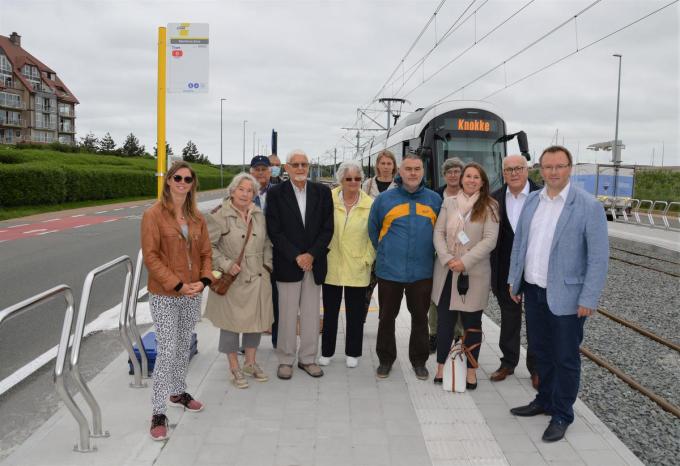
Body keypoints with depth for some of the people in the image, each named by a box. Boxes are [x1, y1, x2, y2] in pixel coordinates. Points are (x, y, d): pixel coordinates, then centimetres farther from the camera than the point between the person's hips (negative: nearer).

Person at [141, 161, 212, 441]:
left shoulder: (196, 217, 6)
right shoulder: (154, 214, -10)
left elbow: (205, 253, 8)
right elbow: (150, 256, -15)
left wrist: (203, 280, -9)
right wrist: (177, 285, -20)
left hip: (192, 294, 6)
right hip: (164, 295, -5)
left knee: (184, 346, 18)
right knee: (167, 351, -6)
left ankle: (178, 392, 38)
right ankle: (158, 412, 7)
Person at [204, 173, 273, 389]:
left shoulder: (258, 214, 6)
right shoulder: (219, 215, -12)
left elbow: (266, 243, 15)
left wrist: (267, 265, 6)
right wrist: (226, 264, -17)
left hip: (257, 279, 5)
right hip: (232, 280, -5)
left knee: (256, 320, 14)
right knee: (232, 322, 6)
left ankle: (250, 363, 33)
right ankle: (235, 368, 23)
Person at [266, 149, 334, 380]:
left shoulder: (322, 192, 4)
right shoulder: (276, 193, -2)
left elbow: (327, 228, 2)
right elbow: (274, 231, -6)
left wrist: (312, 255, -9)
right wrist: (296, 257, -13)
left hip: (314, 262, 2)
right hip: (287, 264, -2)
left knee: (311, 314, 8)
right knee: (287, 314, 3)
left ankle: (308, 358, 21)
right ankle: (286, 360, 17)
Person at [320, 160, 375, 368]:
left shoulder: (370, 204, -4)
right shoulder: (329, 199, -5)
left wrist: (368, 259, -3)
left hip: (357, 268, 0)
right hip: (332, 266, 0)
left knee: (355, 313, 10)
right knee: (330, 311, 11)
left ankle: (353, 353, 25)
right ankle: (327, 351, 25)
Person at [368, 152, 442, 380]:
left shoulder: (435, 199, 4)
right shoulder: (384, 199, 0)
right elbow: (373, 230, 10)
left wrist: (429, 253, 11)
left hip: (422, 272, 1)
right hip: (389, 271, -1)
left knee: (420, 316, 11)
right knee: (387, 317, 9)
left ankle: (419, 360, 27)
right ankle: (386, 359, 25)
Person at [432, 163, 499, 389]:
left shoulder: (489, 207, -1)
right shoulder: (449, 202, 8)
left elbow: (489, 240, -9)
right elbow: (438, 232, 3)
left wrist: (465, 261, -16)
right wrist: (447, 258, -12)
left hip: (474, 273, -2)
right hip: (447, 271, 2)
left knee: (472, 322, 6)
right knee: (444, 321, 8)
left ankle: (471, 370, 16)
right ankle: (441, 366, 20)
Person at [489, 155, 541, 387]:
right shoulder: (495, 198, 1)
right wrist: (493, 272, 0)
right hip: (506, 270, 3)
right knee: (509, 318, 15)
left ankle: (536, 367, 25)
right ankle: (508, 363, 29)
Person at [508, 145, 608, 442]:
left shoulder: (589, 206, -11)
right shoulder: (532, 200, 5)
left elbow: (598, 257, -12)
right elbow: (519, 241, 12)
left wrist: (588, 300, -14)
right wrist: (514, 280, 10)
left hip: (565, 296, -5)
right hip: (532, 292, 5)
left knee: (565, 358, 8)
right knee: (540, 351, 19)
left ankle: (561, 415, 24)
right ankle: (544, 400, 37)